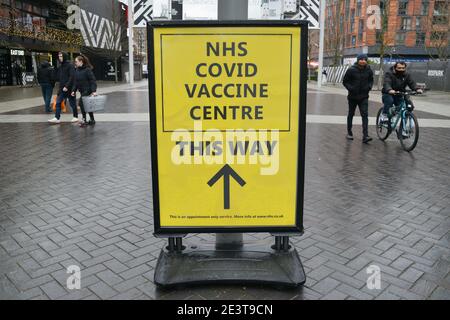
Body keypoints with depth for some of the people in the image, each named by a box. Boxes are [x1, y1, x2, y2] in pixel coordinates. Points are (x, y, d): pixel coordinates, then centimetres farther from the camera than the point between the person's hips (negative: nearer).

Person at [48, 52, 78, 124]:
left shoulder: (70, 65, -9)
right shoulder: (60, 66, 13)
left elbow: (72, 77, -17)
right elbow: (58, 77, 19)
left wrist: (67, 86, -22)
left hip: (69, 88, -7)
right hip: (62, 88, 7)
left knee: (72, 103, 5)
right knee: (58, 103, 1)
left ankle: (75, 117, 18)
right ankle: (57, 118, 2)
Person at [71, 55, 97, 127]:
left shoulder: (87, 70, -13)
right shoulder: (77, 70, 10)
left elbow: (93, 80, -17)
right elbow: (76, 82, 14)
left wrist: (94, 91, -24)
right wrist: (74, 90, 7)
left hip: (88, 90, -8)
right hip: (82, 91, 8)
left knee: (81, 103, -14)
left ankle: (84, 120, -6)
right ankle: (92, 120, 22)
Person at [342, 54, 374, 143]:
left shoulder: (369, 70, 2)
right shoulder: (351, 70, -9)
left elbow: (371, 80, 18)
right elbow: (345, 81, -2)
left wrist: (369, 86, -2)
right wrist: (350, 88, -17)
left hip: (364, 97, 1)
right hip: (353, 96, -1)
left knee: (365, 115, -10)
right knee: (351, 114, 12)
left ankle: (365, 136, -14)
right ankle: (349, 133, 29)